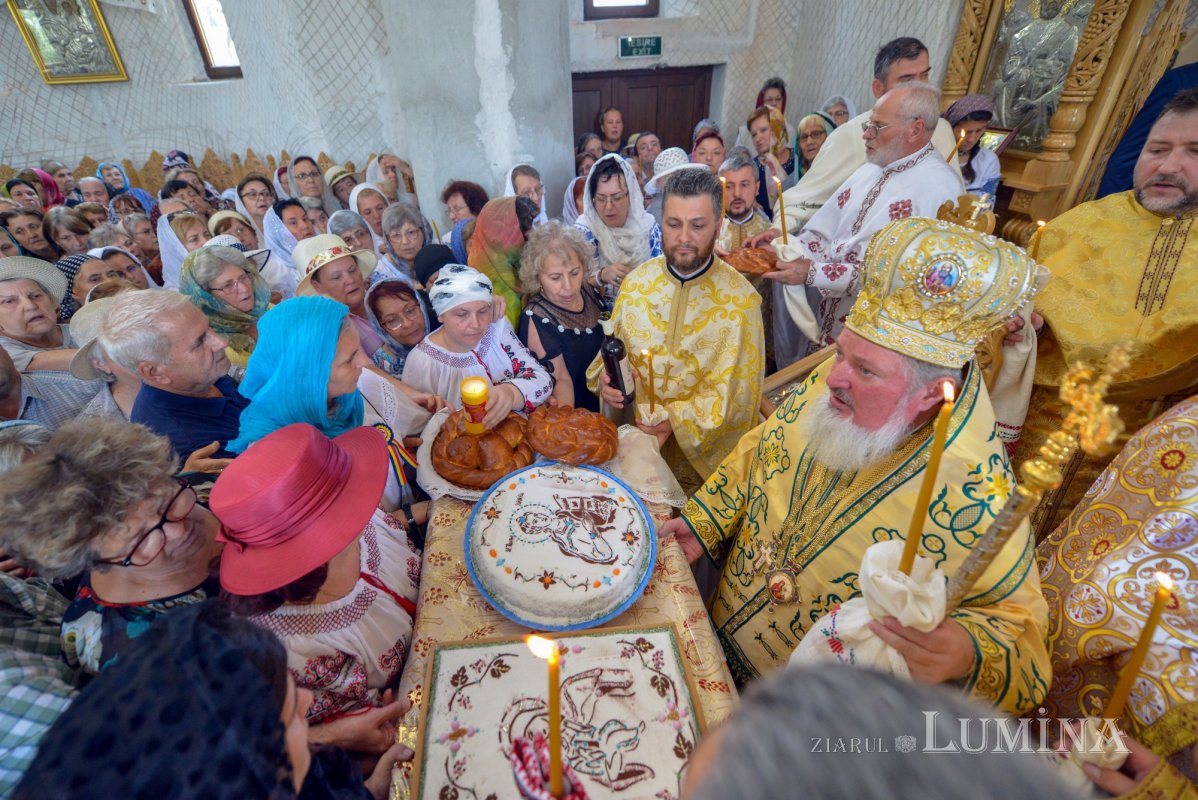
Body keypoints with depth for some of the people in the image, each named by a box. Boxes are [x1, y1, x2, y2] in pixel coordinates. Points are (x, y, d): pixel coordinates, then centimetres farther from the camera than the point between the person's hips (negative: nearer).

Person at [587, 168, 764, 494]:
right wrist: (605, 377, -11)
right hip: (630, 438, 3)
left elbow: (735, 394, -10)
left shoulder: (740, 299, -9)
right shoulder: (637, 281, 1)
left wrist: (677, 421, -22)